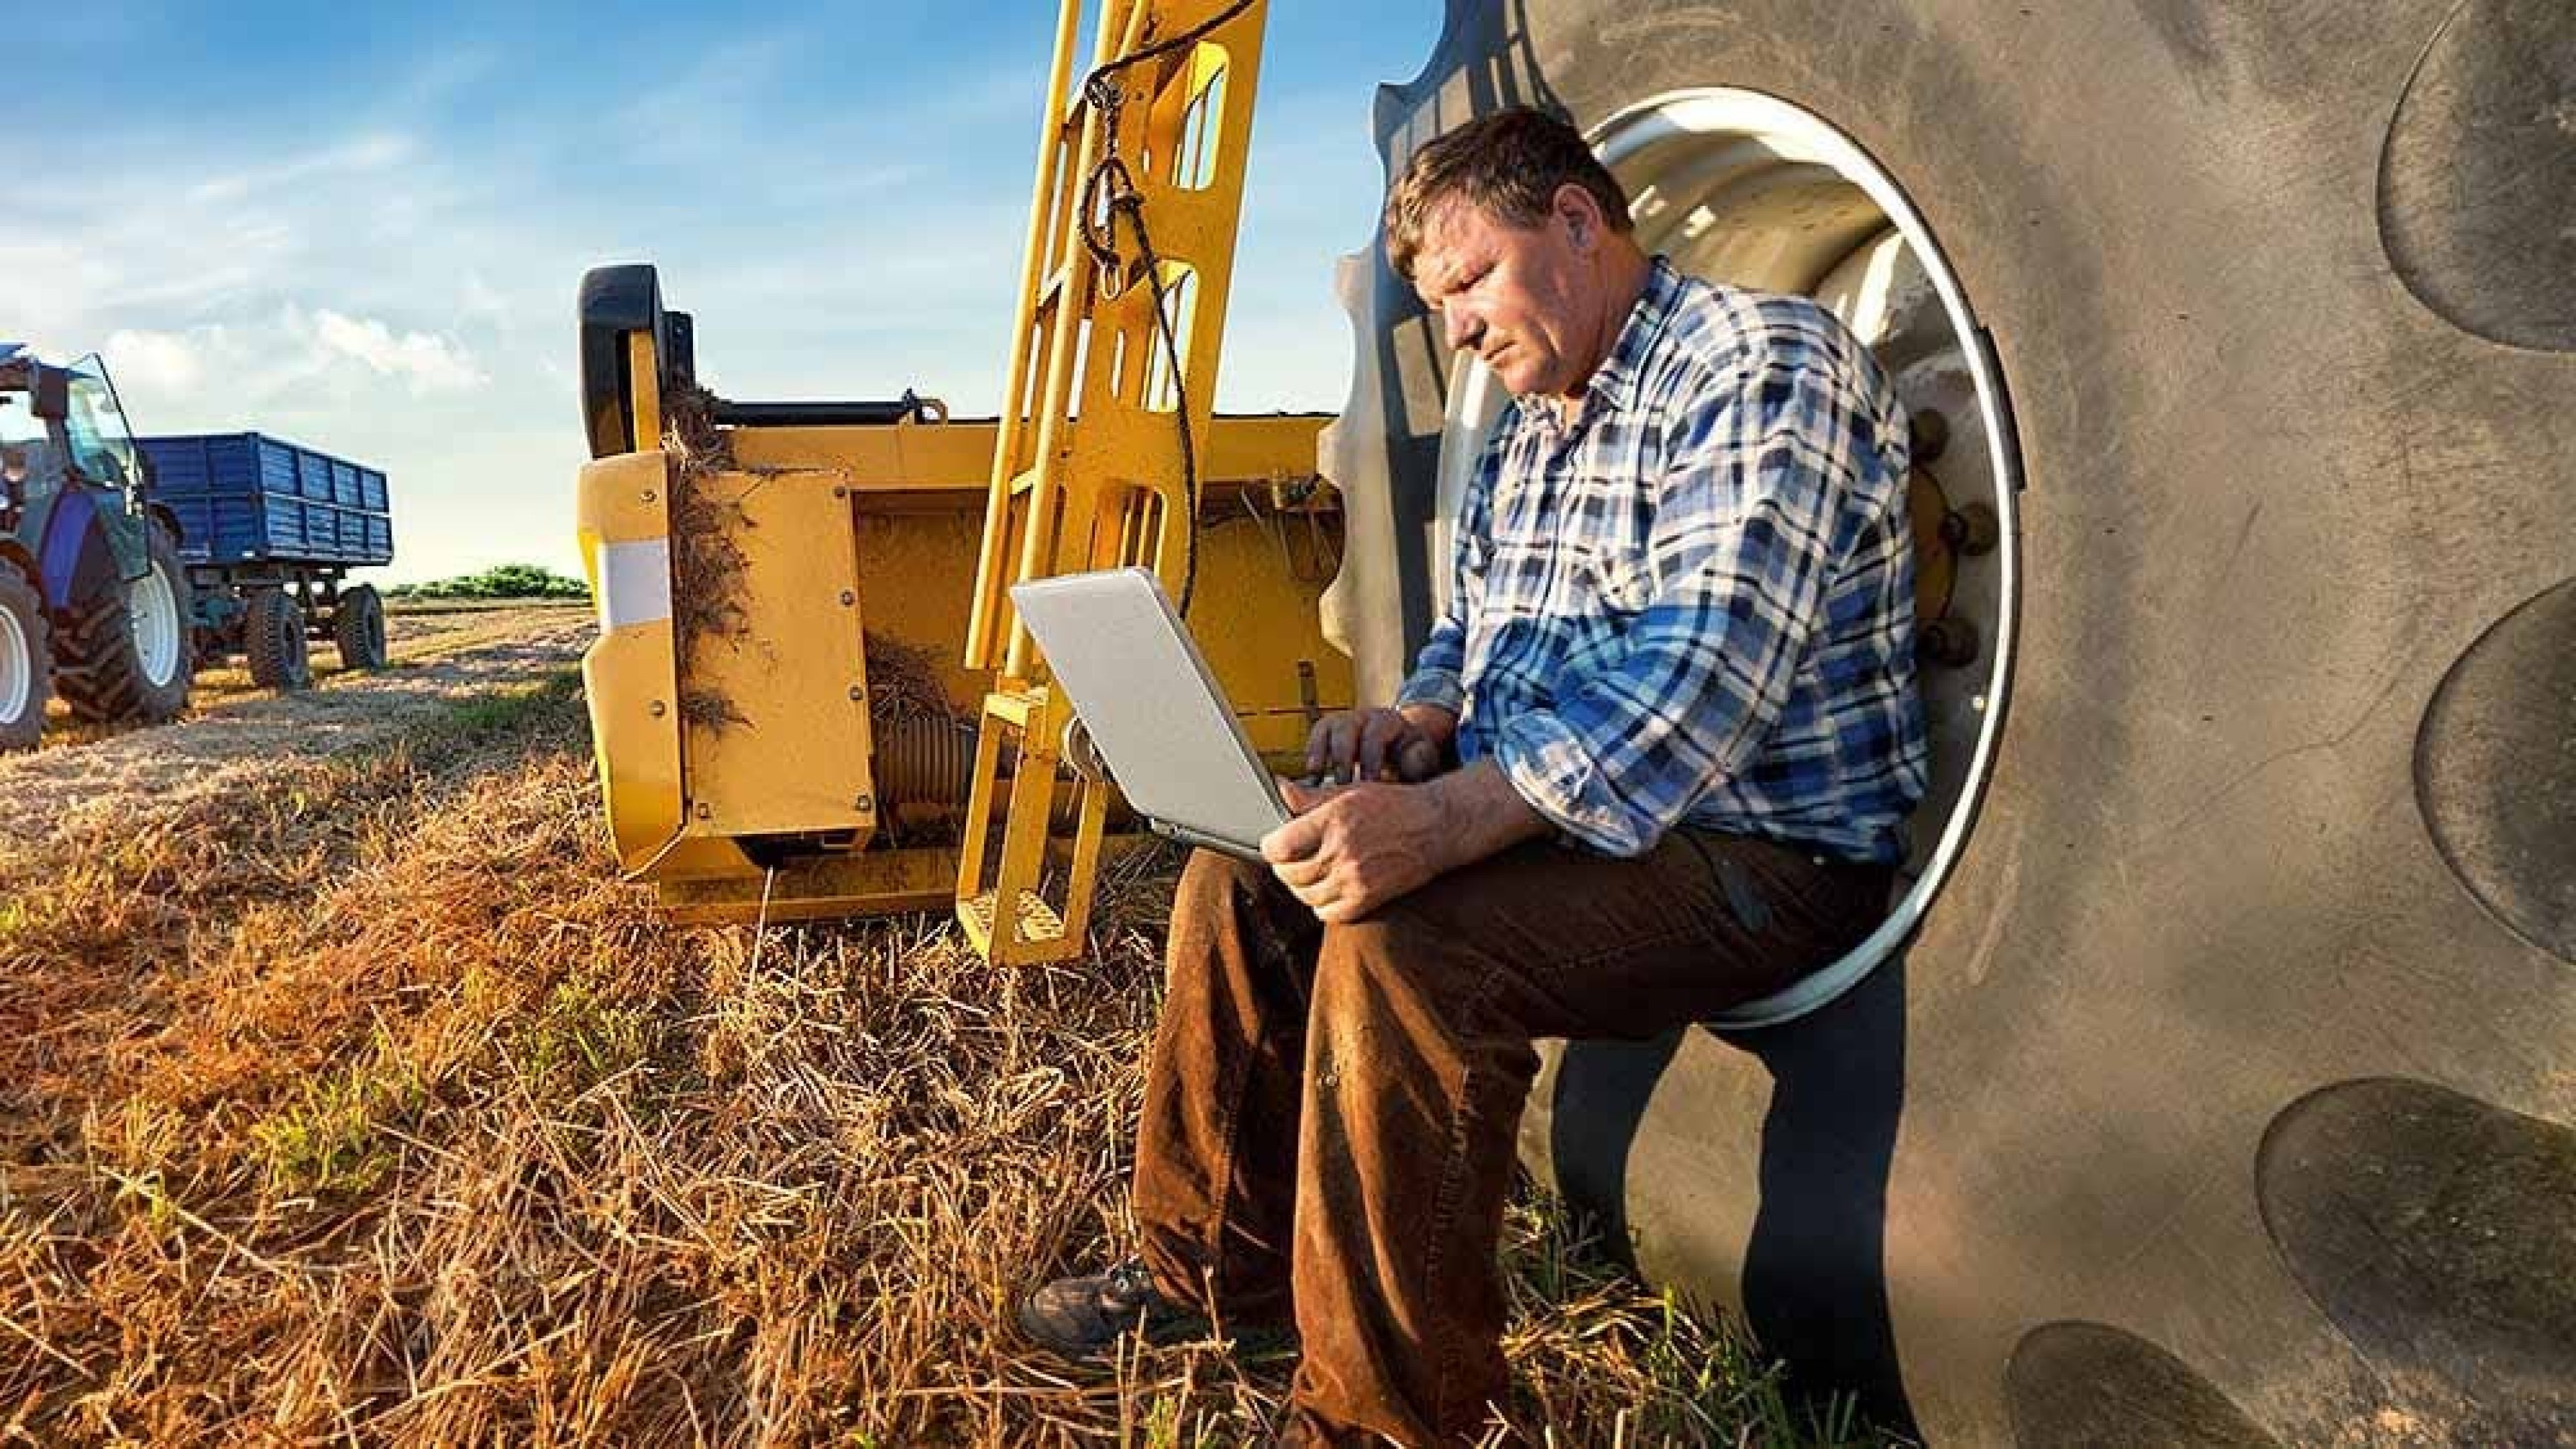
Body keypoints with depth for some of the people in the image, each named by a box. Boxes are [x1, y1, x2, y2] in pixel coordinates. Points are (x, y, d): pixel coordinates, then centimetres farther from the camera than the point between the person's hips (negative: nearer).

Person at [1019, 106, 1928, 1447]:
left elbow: (1701, 676, -28)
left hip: (1760, 850, -9)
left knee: (1398, 949, -31)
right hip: (1537, 811, 9)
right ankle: (1218, 1275, 16)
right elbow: (1469, 632, 22)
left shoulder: (1764, 368, -14)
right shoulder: (1525, 437, 15)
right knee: (1240, 881, 3)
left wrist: (1444, 820, -37)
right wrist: (1421, 720, -3)